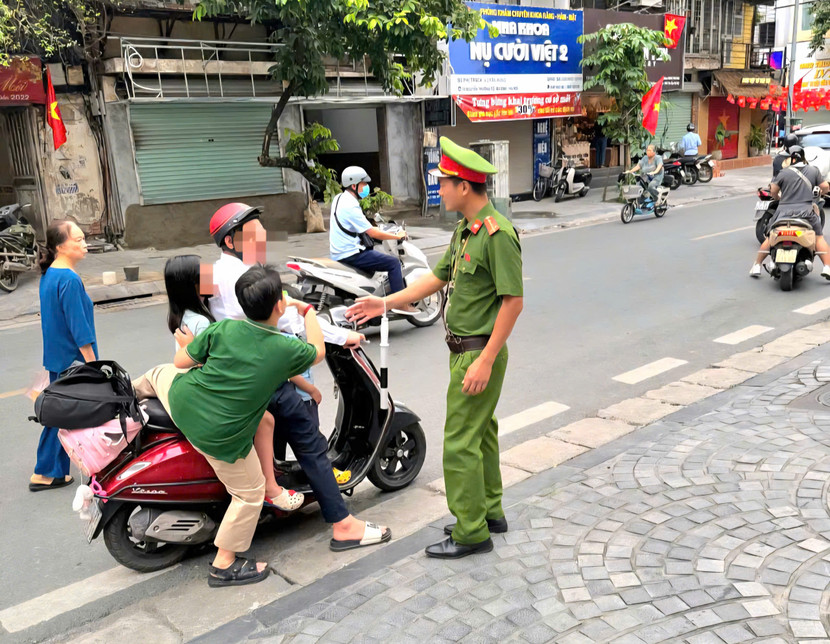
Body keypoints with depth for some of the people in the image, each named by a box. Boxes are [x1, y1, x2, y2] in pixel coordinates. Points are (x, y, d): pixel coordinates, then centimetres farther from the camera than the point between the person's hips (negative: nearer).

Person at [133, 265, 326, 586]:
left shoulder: (224, 328, -9)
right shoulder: (287, 350, -16)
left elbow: (181, 360, 2)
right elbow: (318, 352, 7)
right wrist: (307, 310, 17)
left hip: (181, 400, 4)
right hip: (220, 438, -4)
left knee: (162, 372, 38)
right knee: (250, 494, 18)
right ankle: (224, 566, 28)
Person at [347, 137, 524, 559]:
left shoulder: (498, 233, -20)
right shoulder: (465, 229, 10)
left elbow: (513, 301, -23)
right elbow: (439, 277, 16)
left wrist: (485, 361, -23)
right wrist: (386, 302, 13)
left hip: (479, 353, -10)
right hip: (464, 350, 10)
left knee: (461, 442, -4)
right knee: (481, 431, 18)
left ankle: (471, 532, 8)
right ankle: (490, 511, 33)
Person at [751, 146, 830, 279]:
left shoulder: (784, 172, 0)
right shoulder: (814, 170, 5)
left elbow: (773, 191, -3)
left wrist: (779, 198, 19)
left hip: (784, 211, 0)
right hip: (806, 211, 1)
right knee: (819, 237, 13)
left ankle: (757, 266, 14)